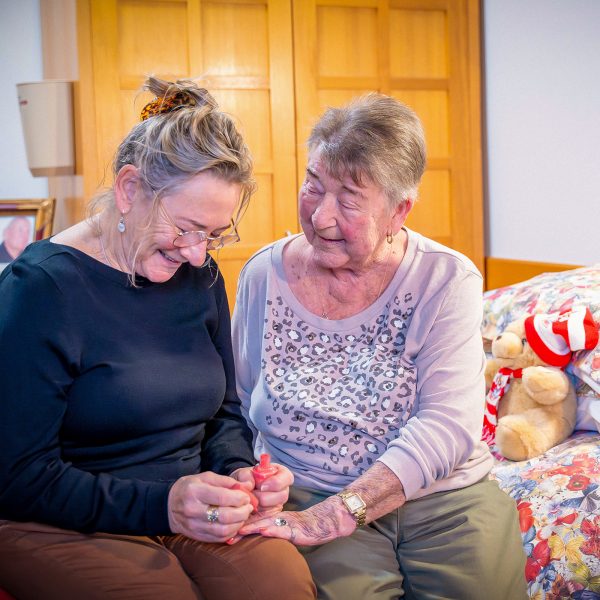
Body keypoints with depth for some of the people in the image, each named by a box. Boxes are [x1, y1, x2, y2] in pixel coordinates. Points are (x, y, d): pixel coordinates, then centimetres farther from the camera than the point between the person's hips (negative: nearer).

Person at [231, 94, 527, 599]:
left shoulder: (448, 280, -6)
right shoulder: (265, 274, 1)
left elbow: (448, 424, -17)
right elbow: (239, 402, 11)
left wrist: (336, 514, -27)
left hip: (445, 496, 1)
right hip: (308, 496, 0)